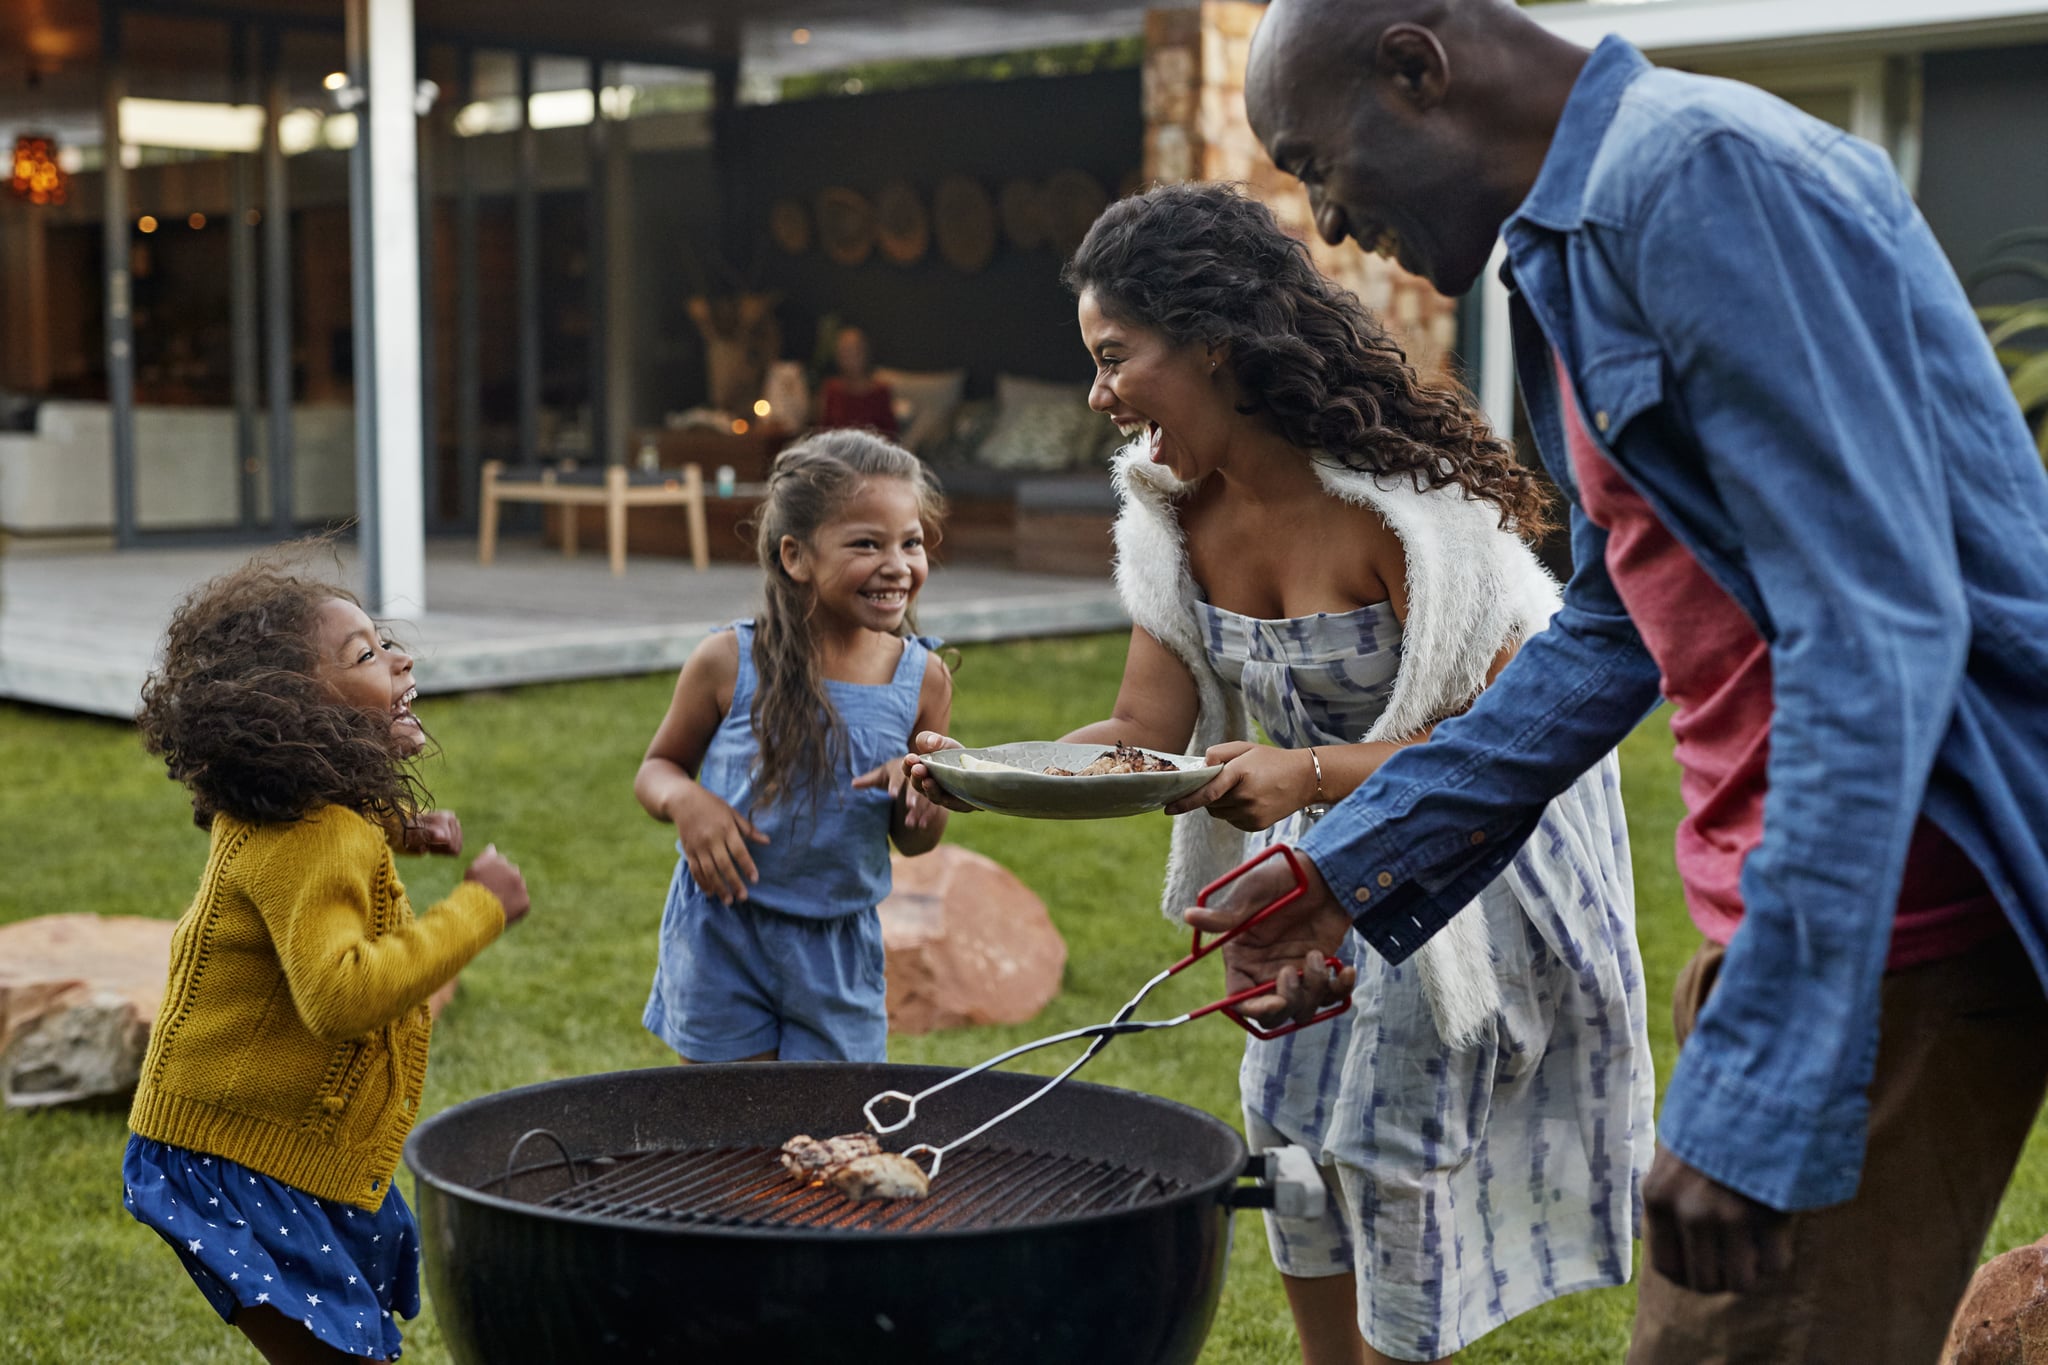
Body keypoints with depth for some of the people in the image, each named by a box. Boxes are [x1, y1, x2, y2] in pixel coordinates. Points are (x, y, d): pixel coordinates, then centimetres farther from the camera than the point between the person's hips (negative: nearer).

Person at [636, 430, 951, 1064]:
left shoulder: (922, 680, -5)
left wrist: (923, 797, -16)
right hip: (721, 937, -2)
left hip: (841, 949, 2)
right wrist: (684, 801, -19)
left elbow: (914, 842, 6)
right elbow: (658, 768, 4)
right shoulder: (728, 664, -12)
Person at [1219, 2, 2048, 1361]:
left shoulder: (1705, 169, -17)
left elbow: (1876, 628, -23)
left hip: (1883, 924, -10)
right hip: (1781, 909, 10)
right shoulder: (1578, 244, 16)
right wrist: (1349, 868, 18)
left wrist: (1758, 1092, -26)